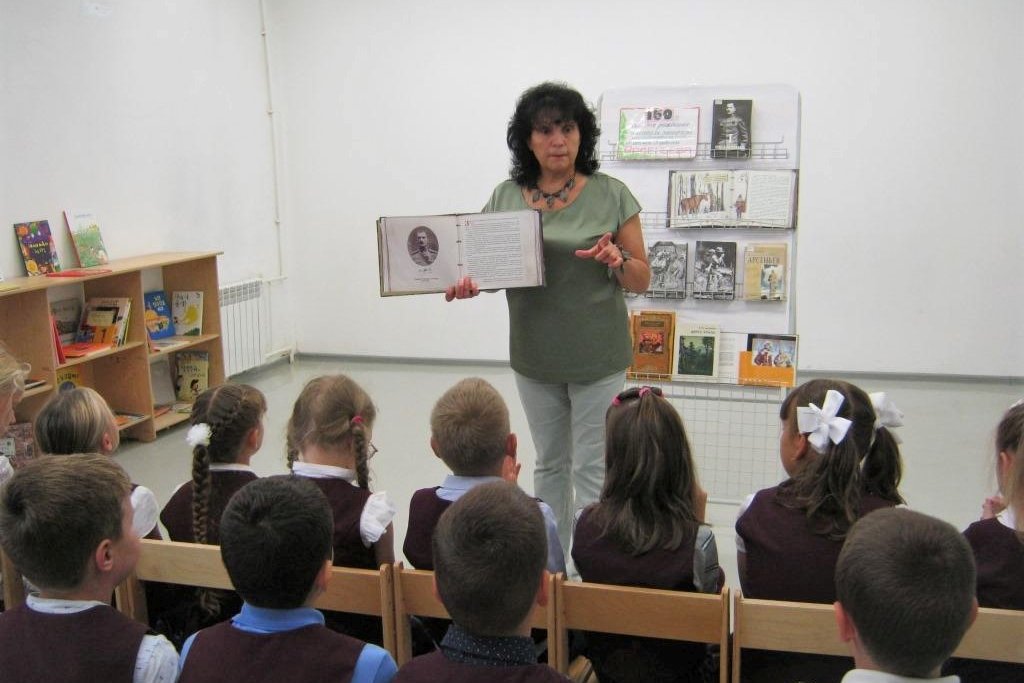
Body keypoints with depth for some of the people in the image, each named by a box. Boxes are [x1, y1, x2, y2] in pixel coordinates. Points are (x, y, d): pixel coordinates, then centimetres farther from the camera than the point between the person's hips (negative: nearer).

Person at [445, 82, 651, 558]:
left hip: (596, 357, -3)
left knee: (591, 470, 1)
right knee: (549, 464, 17)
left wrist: (617, 260, -23)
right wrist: (467, 283, -15)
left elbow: (641, 280, -2)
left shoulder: (610, 196, -6)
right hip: (535, 356, 4)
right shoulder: (505, 197, 2)